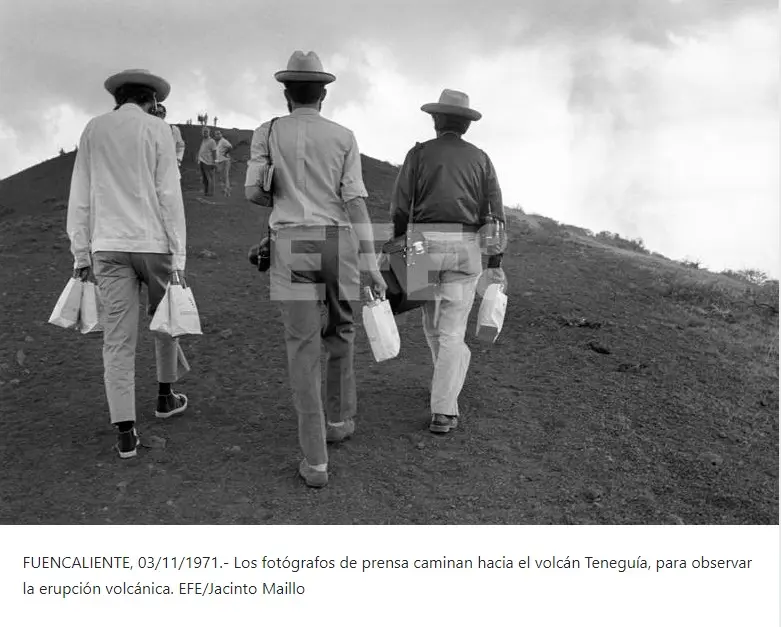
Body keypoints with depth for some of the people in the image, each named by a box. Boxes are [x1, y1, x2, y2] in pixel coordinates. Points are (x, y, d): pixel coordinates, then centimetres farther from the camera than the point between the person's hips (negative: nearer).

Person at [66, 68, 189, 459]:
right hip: (153, 243, -2)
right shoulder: (158, 130, -2)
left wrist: (81, 255, 11)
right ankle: (165, 396, 34)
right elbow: (169, 196, -8)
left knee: (118, 339, 1)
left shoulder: (93, 129, 8)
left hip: (108, 247, 2)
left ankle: (125, 433, 0)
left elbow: (80, 197, 6)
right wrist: (179, 257, -6)